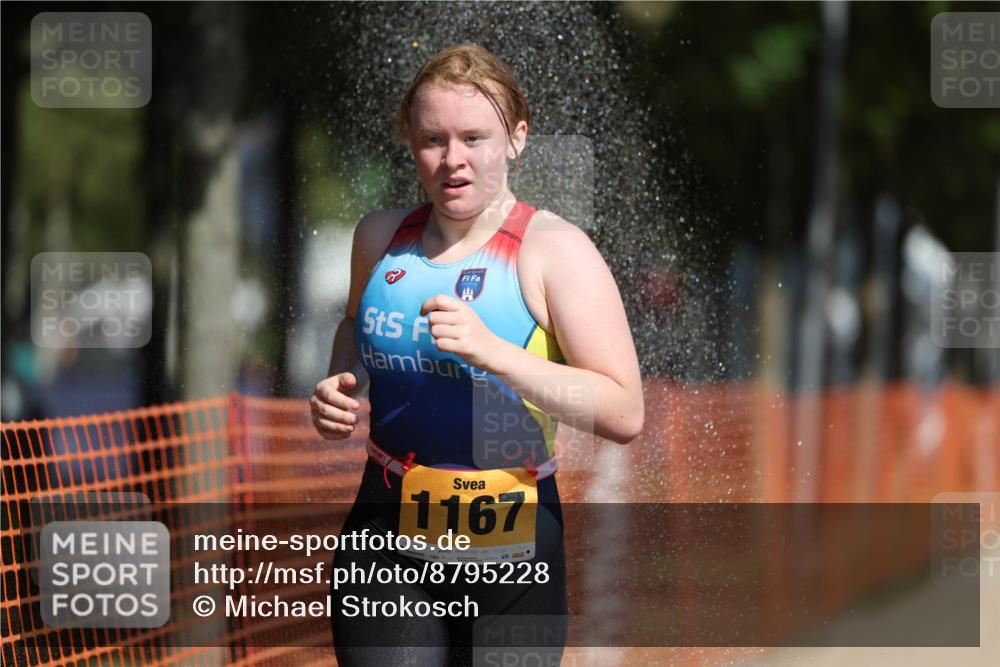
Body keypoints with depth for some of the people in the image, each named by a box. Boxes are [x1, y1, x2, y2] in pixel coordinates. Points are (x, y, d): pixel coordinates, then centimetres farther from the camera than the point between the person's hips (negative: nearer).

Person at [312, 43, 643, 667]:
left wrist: (494, 351, -26)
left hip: (508, 551, -3)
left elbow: (624, 413, -17)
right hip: (388, 534, 3)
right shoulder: (382, 236, 5)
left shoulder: (555, 250, -10)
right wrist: (341, 390, 7)